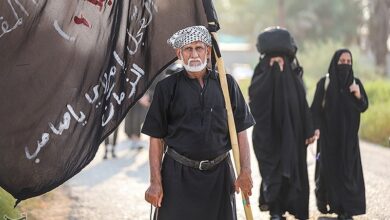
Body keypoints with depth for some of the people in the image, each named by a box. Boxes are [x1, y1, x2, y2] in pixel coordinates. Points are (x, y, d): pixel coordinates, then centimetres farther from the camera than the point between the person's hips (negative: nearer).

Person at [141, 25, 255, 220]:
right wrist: (155, 182, -5)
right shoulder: (167, 88, 0)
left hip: (218, 174, 2)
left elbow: (240, 131, 7)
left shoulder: (226, 84, 6)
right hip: (178, 175, -2)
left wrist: (245, 171, -2)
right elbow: (156, 138, 0)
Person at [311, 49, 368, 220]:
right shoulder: (324, 83, -3)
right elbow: (316, 108, -4)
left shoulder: (355, 82, 4)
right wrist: (315, 128, -15)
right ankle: (327, 199, 20)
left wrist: (358, 95, -20)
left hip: (348, 134, 2)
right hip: (328, 133, -2)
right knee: (329, 167, -1)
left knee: (348, 169, -3)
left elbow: (364, 107, -1)